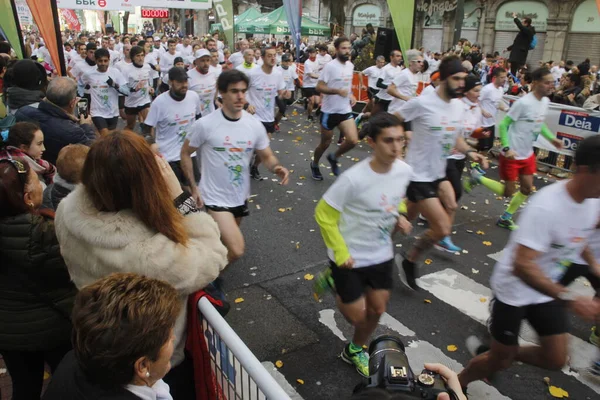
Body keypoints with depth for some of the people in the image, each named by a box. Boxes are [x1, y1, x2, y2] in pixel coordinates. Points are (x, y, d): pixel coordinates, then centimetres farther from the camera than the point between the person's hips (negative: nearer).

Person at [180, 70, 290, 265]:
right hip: (215, 197, -5)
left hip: (240, 196, 6)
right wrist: (194, 188, -8)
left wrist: (277, 167, -21)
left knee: (227, 240, 27)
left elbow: (267, 156, 3)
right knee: (236, 250, -15)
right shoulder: (205, 124, -17)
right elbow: (185, 153, -4)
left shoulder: (255, 125, -7)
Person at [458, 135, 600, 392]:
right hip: (514, 289, -7)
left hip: (548, 288, 7)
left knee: (555, 360, 10)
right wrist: (569, 299, -40)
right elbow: (522, 266, -36)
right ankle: (456, 384, 35)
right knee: (498, 361, 7)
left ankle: (502, 354, 36)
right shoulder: (547, 207, -33)